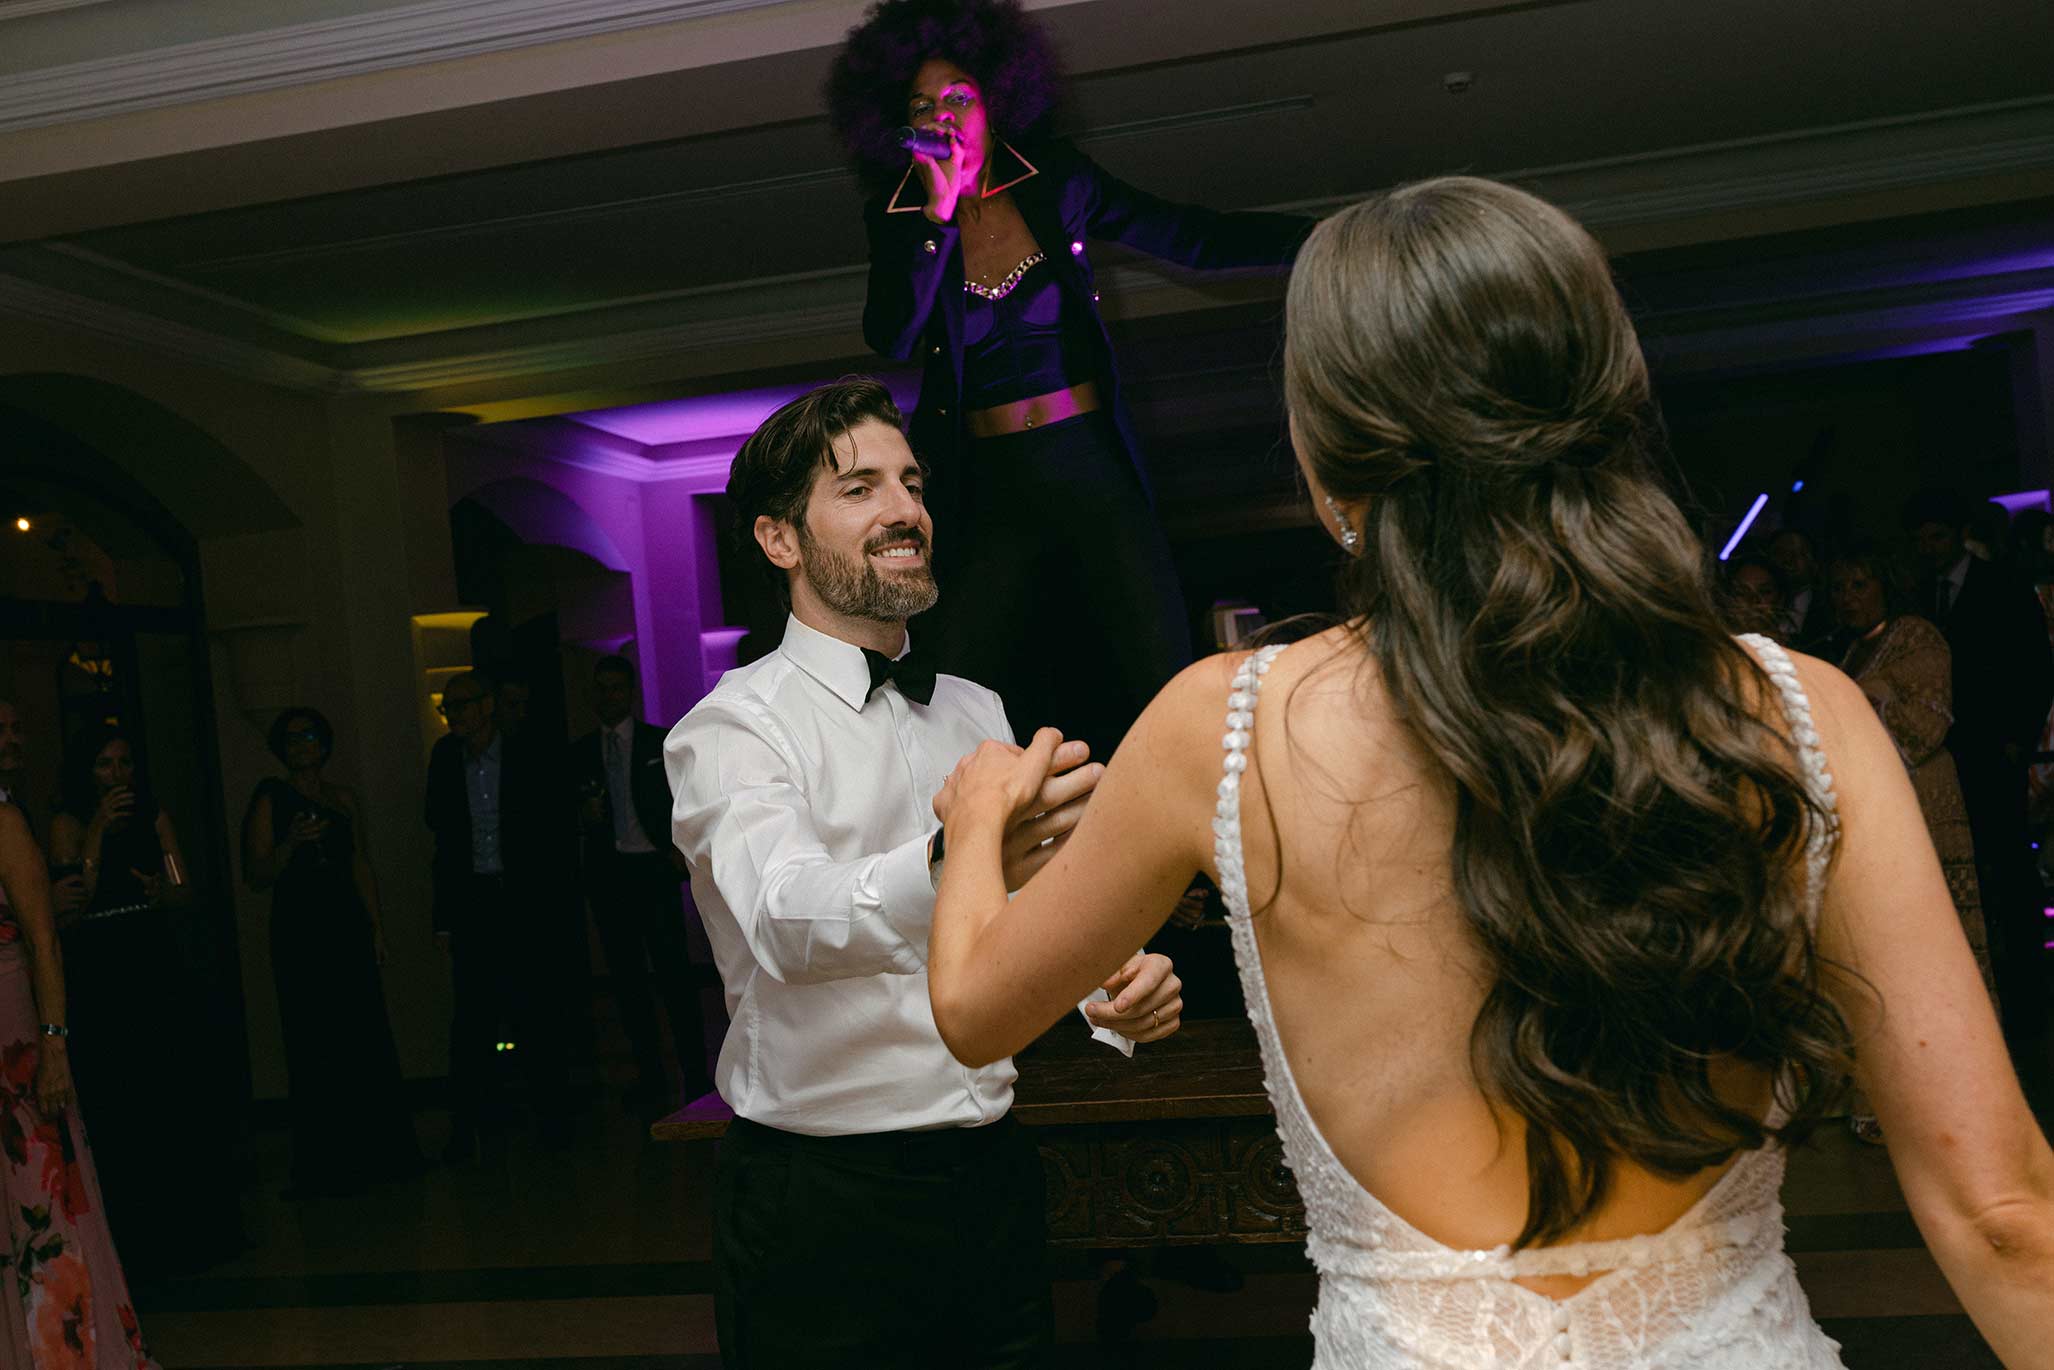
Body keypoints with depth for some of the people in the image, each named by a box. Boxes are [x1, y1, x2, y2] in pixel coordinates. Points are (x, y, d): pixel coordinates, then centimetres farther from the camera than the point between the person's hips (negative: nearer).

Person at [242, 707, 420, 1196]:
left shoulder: (343, 799, 14)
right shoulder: (270, 799, 1)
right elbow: (256, 876, -3)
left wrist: (376, 926, 7)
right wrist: (292, 842, -19)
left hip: (348, 927, 4)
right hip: (300, 931, -4)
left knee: (368, 1040, 4)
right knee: (316, 1050, -3)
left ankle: (376, 1153, 14)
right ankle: (327, 1167, 5)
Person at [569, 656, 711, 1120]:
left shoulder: (661, 743, 6)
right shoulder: (579, 752, 12)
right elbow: (575, 814, 15)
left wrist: (682, 848, -9)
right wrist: (584, 815, -7)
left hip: (653, 870, -3)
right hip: (607, 874, 3)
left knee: (674, 973, -8)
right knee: (628, 979, 5)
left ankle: (696, 1077, -3)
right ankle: (650, 1081, 12)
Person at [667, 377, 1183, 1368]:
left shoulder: (978, 714, 9)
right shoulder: (730, 727, -11)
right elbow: (788, 920, -30)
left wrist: (1118, 988, -8)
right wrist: (954, 861, -50)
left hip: (993, 1172, 6)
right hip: (820, 1202, -5)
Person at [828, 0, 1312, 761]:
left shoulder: (1053, 182, 3)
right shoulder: (899, 219, 3)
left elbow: (1198, 239, 3)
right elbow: (893, 340, -12)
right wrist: (939, 215, -19)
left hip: (1093, 466, 0)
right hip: (990, 488, 1)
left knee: (1166, 686, -13)